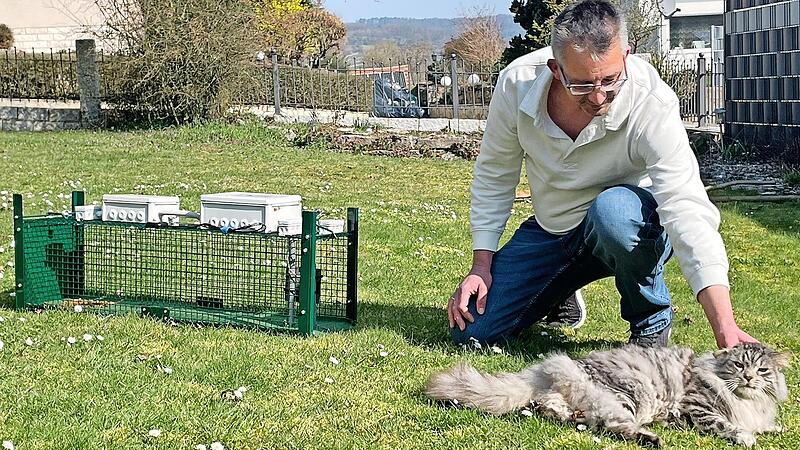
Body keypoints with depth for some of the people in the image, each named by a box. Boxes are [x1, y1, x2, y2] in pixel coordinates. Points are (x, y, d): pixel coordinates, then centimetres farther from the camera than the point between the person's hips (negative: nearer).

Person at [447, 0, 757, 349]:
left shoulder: (651, 103, -31)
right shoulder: (517, 84, -20)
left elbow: (686, 208, -38)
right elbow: (495, 175, -3)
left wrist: (724, 326, -47)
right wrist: (481, 265, -6)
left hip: (634, 227, -4)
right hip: (551, 230, 4)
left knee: (613, 209, -40)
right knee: (470, 330, -4)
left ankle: (652, 320, -10)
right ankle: (561, 299, 28)